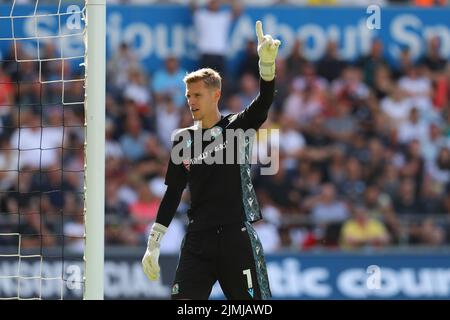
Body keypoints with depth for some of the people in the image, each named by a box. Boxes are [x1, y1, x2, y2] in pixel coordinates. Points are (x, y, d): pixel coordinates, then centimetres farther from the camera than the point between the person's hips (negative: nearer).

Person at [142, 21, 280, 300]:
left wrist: (267, 62, -37)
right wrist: (153, 245, 12)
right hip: (198, 241, 3)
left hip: (238, 238, -3)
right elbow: (173, 193, 15)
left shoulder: (238, 126, 1)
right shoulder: (183, 139, 10)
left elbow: (264, 102, -18)